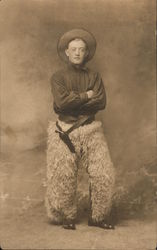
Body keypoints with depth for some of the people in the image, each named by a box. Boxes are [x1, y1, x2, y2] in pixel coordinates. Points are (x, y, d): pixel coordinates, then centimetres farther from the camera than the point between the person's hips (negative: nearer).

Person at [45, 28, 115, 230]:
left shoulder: (94, 76, 10)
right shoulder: (58, 77, 2)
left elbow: (101, 102, -5)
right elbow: (61, 102, -15)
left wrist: (73, 101, -11)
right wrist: (86, 96, -8)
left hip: (91, 130, 3)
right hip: (65, 132, -2)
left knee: (104, 175, -3)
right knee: (63, 178, -1)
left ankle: (98, 217, 16)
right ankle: (67, 217, 20)